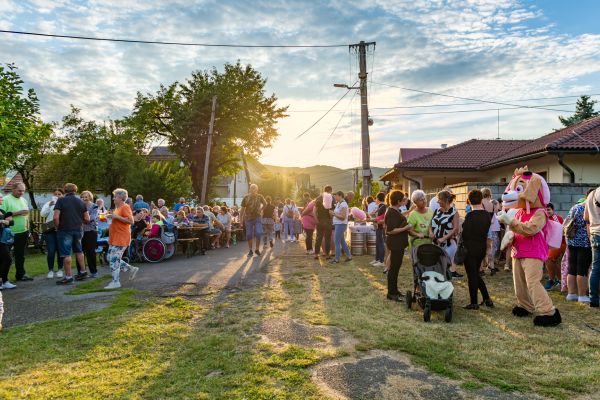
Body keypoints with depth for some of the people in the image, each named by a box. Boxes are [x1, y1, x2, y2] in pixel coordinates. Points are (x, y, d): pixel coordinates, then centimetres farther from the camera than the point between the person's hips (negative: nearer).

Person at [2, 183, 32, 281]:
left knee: (20, 255, 14)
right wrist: (17, 213, -21)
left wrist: (28, 229, 14)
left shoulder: (24, 200, 13)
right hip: (10, 233, -6)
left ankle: (20, 274, 22)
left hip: (23, 232, 6)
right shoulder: (6, 199, -8)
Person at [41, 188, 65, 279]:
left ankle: (60, 270, 16)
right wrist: (49, 206, -13)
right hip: (50, 230, 1)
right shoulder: (48, 203, 11)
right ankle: (50, 270, 10)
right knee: (50, 251, -1)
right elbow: (43, 214, 0)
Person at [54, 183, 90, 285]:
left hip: (65, 230, -5)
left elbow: (56, 217, -16)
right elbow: (87, 219, 5)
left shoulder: (61, 200, -6)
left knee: (66, 254, 0)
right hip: (78, 230, 5)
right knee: (79, 251, 20)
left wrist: (57, 227, 0)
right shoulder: (80, 201, 6)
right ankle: (83, 272, 25)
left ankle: (68, 277, 3)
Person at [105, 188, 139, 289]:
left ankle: (115, 282, 0)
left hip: (121, 239, -11)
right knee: (110, 258, 13)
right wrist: (112, 217, 15)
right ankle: (132, 269, 22)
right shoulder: (117, 207, 18)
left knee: (114, 260, -9)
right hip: (114, 238, 11)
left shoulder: (125, 207, -12)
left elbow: (131, 221, -23)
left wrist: (117, 216, -24)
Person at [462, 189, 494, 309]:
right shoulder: (487, 215, 3)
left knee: (471, 275, 3)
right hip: (482, 247, 7)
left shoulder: (470, 215, -17)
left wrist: (463, 245, 2)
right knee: (476, 273, 21)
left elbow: (465, 233, -15)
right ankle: (487, 299, 21)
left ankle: (474, 303, 10)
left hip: (471, 248, -7)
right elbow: (486, 231, 8)